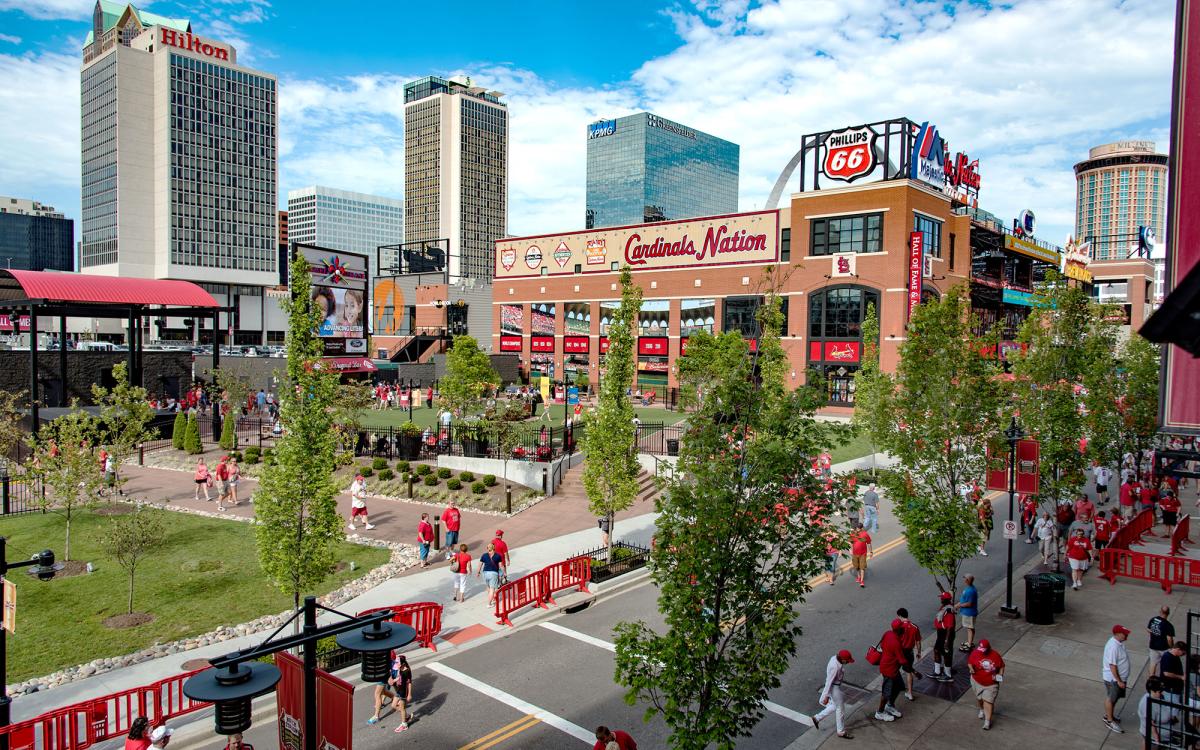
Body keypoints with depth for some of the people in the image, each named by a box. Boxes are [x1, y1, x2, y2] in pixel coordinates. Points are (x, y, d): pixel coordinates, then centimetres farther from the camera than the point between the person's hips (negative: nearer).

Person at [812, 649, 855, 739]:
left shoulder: (836, 658, -6)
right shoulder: (835, 667, -33)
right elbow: (829, 681, -25)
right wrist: (826, 696, -17)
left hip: (837, 685, 9)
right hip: (834, 687, -9)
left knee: (835, 706, 24)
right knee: (840, 709, 9)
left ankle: (817, 718, 33)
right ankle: (841, 732, 29)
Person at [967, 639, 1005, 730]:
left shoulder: (995, 656, -13)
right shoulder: (975, 653, -12)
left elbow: (1001, 666, 1)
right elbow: (969, 662, 0)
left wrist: (1000, 675, -12)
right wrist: (971, 668, -19)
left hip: (991, 683, -2)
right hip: (977, 682, 2)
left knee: (988, 701, -6)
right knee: (979, 698, 20)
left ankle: (987, 721, 2)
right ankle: (982, 710, 50)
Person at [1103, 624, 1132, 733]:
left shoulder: (1119, 642, 0)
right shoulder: (1113, 647, -31)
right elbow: (1112, 666, -27)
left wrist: (1122, 679, 21)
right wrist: (1119, 681, -22)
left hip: (1120, 677, 9)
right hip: (1113, 678, -9)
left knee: (1114, 698, 22)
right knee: (1110, 699, 7)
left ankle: (1108, 715, 39)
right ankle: (1109, 721, 21)